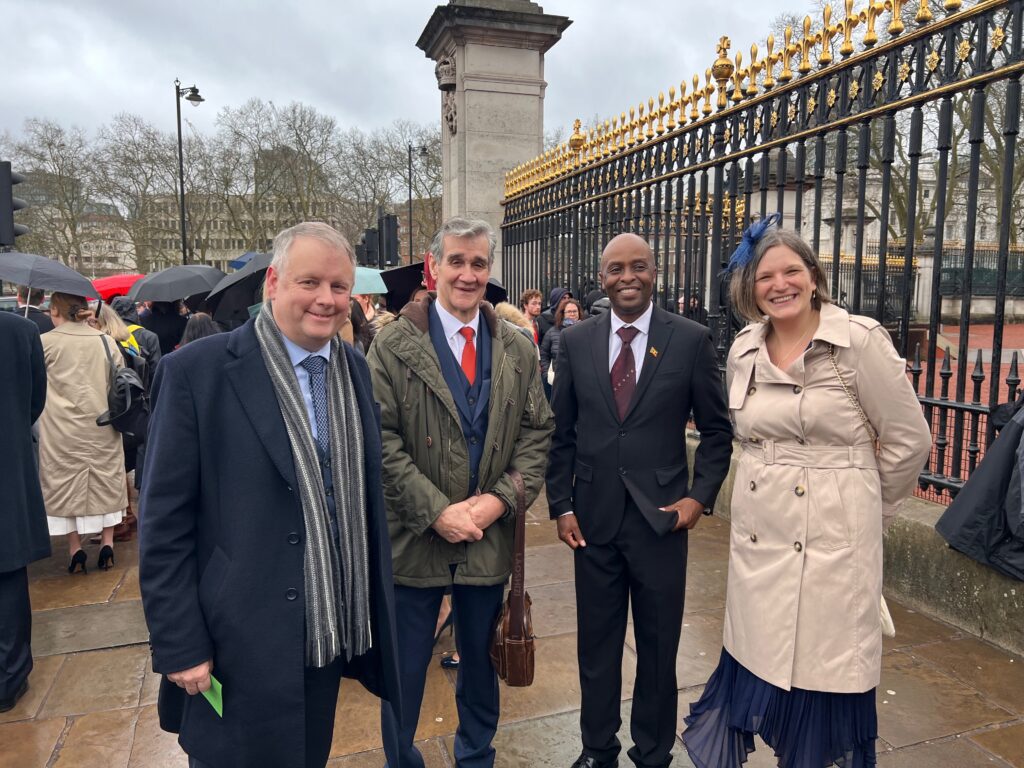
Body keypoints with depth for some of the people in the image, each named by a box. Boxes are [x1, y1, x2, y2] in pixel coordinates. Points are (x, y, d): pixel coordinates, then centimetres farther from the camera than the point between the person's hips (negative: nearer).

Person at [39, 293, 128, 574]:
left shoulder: (45, 342, -6)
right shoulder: (105, 340, 2)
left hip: (62, 429, -2)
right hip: (102, 425, 2)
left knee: (67, 485, 8)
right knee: (104, 482, 12)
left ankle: (75, 550, 11)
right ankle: (107, 543, 12)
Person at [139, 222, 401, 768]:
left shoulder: (355, 368, 2)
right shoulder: (197, 372, -15)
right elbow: (164, 524, -12)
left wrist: (370, 610, 11)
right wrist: (179, 648, -11)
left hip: (330, 633, 5)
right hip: (242, 643, -5)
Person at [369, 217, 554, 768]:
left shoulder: (517, 349, 4)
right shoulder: (394, 344, -7)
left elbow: (537, 432, 3)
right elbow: (380, 439, -12)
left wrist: (501, 498, -10)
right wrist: (437, 511, -16)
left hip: (489, 534, 3)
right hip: (416, 536, -3)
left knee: (480, 659, 20)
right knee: (405, 668, 14)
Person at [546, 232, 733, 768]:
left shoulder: (691, 340, -4)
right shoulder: (575, 342, 1)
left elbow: (717, 429, 3)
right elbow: (561, 433, 5)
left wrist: (701, 495, -7)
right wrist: (561, 506, 1)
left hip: (662, 517, -1)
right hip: (593, 518, 2)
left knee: (658, 649, 13)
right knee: (596, 645, 15)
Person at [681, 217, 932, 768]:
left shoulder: (860, 340, -10)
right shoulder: (743, 350, 4)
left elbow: (910, 440, -3)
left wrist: (864, 503, 7)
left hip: (832, 536, -4)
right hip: (758, 534, 4)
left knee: (826, 675, 7)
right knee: (753, 661, 13)